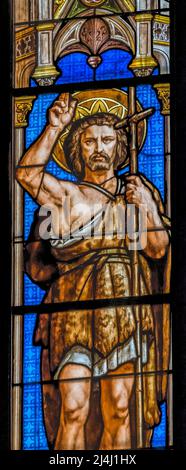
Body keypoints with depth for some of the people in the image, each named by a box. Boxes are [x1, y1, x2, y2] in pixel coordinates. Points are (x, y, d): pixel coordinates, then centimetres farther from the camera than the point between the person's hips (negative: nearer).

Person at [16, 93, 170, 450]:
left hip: (122, 311, 3)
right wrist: (54, 127, -14)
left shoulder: (136, 191, 15)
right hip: (74, 310, -3)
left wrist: (149, 207, -5)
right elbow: (27, 173, -13)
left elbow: (158, 250, 10)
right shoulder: (64, 195, 6)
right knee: (74, 410, -12)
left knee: (119, 410, -1)